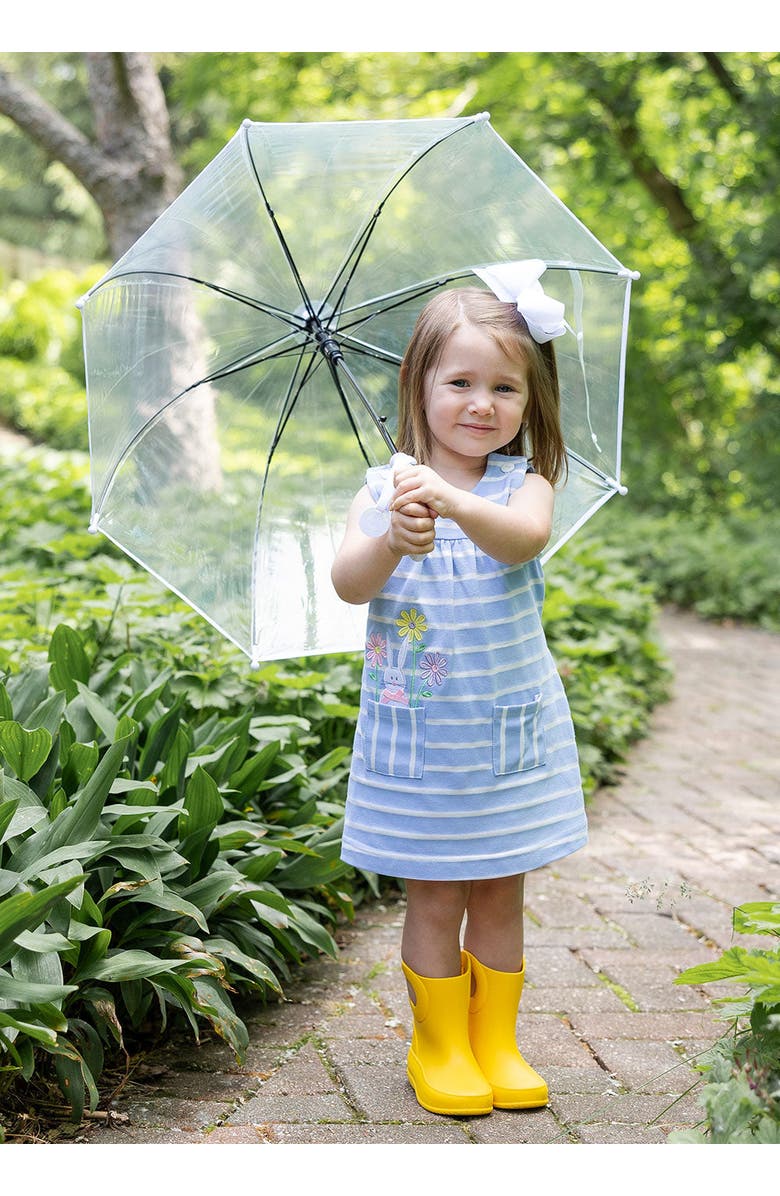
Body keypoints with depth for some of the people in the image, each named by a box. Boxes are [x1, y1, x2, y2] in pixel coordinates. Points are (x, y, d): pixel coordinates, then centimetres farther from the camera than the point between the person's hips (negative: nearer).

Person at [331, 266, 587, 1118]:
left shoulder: (523, 484, -5)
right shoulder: (385, 488, -3)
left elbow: (526, 536, -28)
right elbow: (346, 584, -17)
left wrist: (456, 504, -47)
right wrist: (393, 542, -38)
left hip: (510, 729, 1)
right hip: (419, 735, 0)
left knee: (500, 892, 10)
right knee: (434, 896, 6)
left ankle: (496, 1041, 26)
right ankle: (439, 1047, 22)